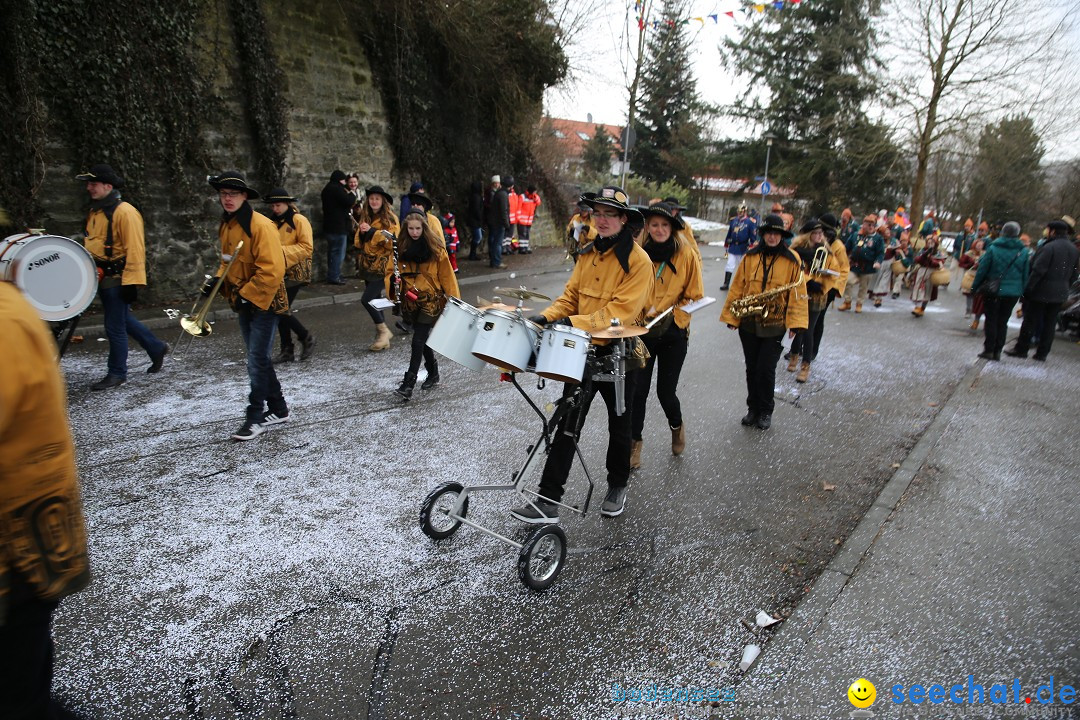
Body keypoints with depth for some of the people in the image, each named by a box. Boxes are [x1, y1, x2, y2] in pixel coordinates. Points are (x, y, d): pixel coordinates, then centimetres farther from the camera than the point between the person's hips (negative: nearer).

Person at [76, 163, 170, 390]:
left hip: (118, 280, -9)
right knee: (124, 319, 19)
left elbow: (135, 249, -21)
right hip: (102, 278, 9)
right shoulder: (95, 212, 12)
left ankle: (117, 374, 11)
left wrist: (132, 282, -23)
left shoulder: (124, 212, -17)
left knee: (115, 327, -1)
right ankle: (157, 348, 35)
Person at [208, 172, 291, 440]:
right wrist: (218, 280, 3)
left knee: (257, 360, -5)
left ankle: (255, 417, 6)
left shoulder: (260, 225, -18)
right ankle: (278, 409, 26)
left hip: (264, 302, -9)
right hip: (244, 302, 9)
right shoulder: (225, 225, 8)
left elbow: (272, 269, -24)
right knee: (259, 358, 14)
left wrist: (247, 296, -19)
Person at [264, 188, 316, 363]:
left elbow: (307, 247, -14)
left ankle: (306, 338, 9)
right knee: (280, 310, 7)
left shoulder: (299, 220, -8)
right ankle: (287, 350, 16)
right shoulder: (273, 221, 13)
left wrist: (282, 250, -20)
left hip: (295, 273, -7)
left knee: (282, 309, -12)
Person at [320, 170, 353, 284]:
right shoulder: (337, 189, -15)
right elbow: (349, 201, -21)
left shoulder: (327, 189, 18)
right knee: (338, 253, -6)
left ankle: (331, 276, 21)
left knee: (332, 252, 16)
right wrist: (352, 194, -2)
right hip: (338, 226, -10)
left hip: (330, 226, 10)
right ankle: (334, 277, -6)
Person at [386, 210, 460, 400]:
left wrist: (454, 299, -4)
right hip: (411, 301, 4)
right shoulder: (401, 247, 0)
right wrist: (392, 279, -19)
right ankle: (433, 373, 35)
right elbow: (391, 270, 5)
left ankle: (408, 384, -7)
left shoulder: (435, 247, -8)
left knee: (418, 341, -9)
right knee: (422, 340, 16)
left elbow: (446, 275, -4)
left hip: (431, 300, -4)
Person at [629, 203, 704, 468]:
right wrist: (643, 314, -11)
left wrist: (669, 316, -12)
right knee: (638, 389, -1)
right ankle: (634, 442, 19)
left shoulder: (687, 255, -3)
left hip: (673, 334, -1)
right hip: (642, 331, 1)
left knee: (665, 390, 3)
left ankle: (677, 426, 37)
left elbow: (695, 295, -1)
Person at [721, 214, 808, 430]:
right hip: (748, 323, 3)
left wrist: (795, 322, -12)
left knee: (766, 369, -3)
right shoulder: (750, 257, 3)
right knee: (752, 368, 12)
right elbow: (737, 287, 4)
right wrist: (730, 315, 0)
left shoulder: (792, 260, -3)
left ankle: (765, 411, 16)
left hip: (775, 325, -2)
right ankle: (753, 408, 26)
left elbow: (797, 291, -5)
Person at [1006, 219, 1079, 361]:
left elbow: (1038, 270, -20)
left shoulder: (1049, 247, -16)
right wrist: (1064, 286, 19)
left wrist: (1027, 288, -17)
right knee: (1050, 323, 11)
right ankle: (1042, 353, 15)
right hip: (1060, 293, 7)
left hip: (1041, 292, -7)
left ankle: (1022, 349, 8)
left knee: (1030, 321, 3)